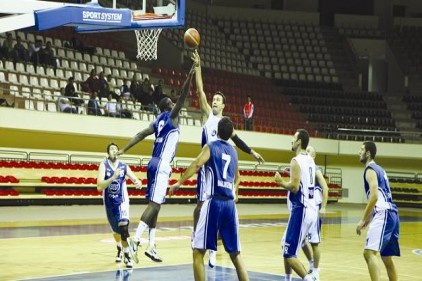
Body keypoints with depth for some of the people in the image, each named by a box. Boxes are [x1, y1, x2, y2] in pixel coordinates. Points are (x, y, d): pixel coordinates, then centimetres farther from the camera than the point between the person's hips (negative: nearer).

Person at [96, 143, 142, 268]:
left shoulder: (123, 166, -8)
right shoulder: (104, 165, -14)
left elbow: (135, 179, -3)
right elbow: (99, 186, -24)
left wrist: (138, 183, -28)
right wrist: (113, 177, -37)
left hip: (122, 201, -1)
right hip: (109, 202, 1)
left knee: (123, 227, -22)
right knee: (115, 229, 18)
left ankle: (127, 255, -11)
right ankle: (119, 249, 48)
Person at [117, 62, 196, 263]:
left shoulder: (158, 121, 17)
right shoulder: (172, 116, -3)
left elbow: (141, 134, 11)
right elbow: (183, 96, -12)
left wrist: (123, 150, 9)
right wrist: (190, 75, -15)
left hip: (156, 164, 9)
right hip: (161, 165, -9)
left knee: (155, 205, 9)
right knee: (154, 204, -14)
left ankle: (151, 246, 11)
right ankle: (135, 240, -24)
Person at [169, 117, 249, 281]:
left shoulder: (211, 147, 2)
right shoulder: (233, 151, 20)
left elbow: (197, 164, -17)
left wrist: (179, 183, -15)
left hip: (214, 202, -5)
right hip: (230, 204, 6)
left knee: (198, 251, 0)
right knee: (235, 254, 14)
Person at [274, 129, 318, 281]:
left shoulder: (296, 160, -15)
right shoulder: (310, 160, 14)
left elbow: (294, 187, -23)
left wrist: (281, 182, -6)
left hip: (301, 210, -10)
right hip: (310, 209, 10)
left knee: (289, 253, -7)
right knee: (286, 244, 23)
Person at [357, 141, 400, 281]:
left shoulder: (370, 169, -6)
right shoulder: (379, 169, 24)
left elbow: (374, 196, -17)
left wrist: (363, 219, -14)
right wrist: (369, 217, 27)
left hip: (383, 215, -10)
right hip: (391, 214, 10)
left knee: (369, 253, -19)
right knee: (387, 257, 17)